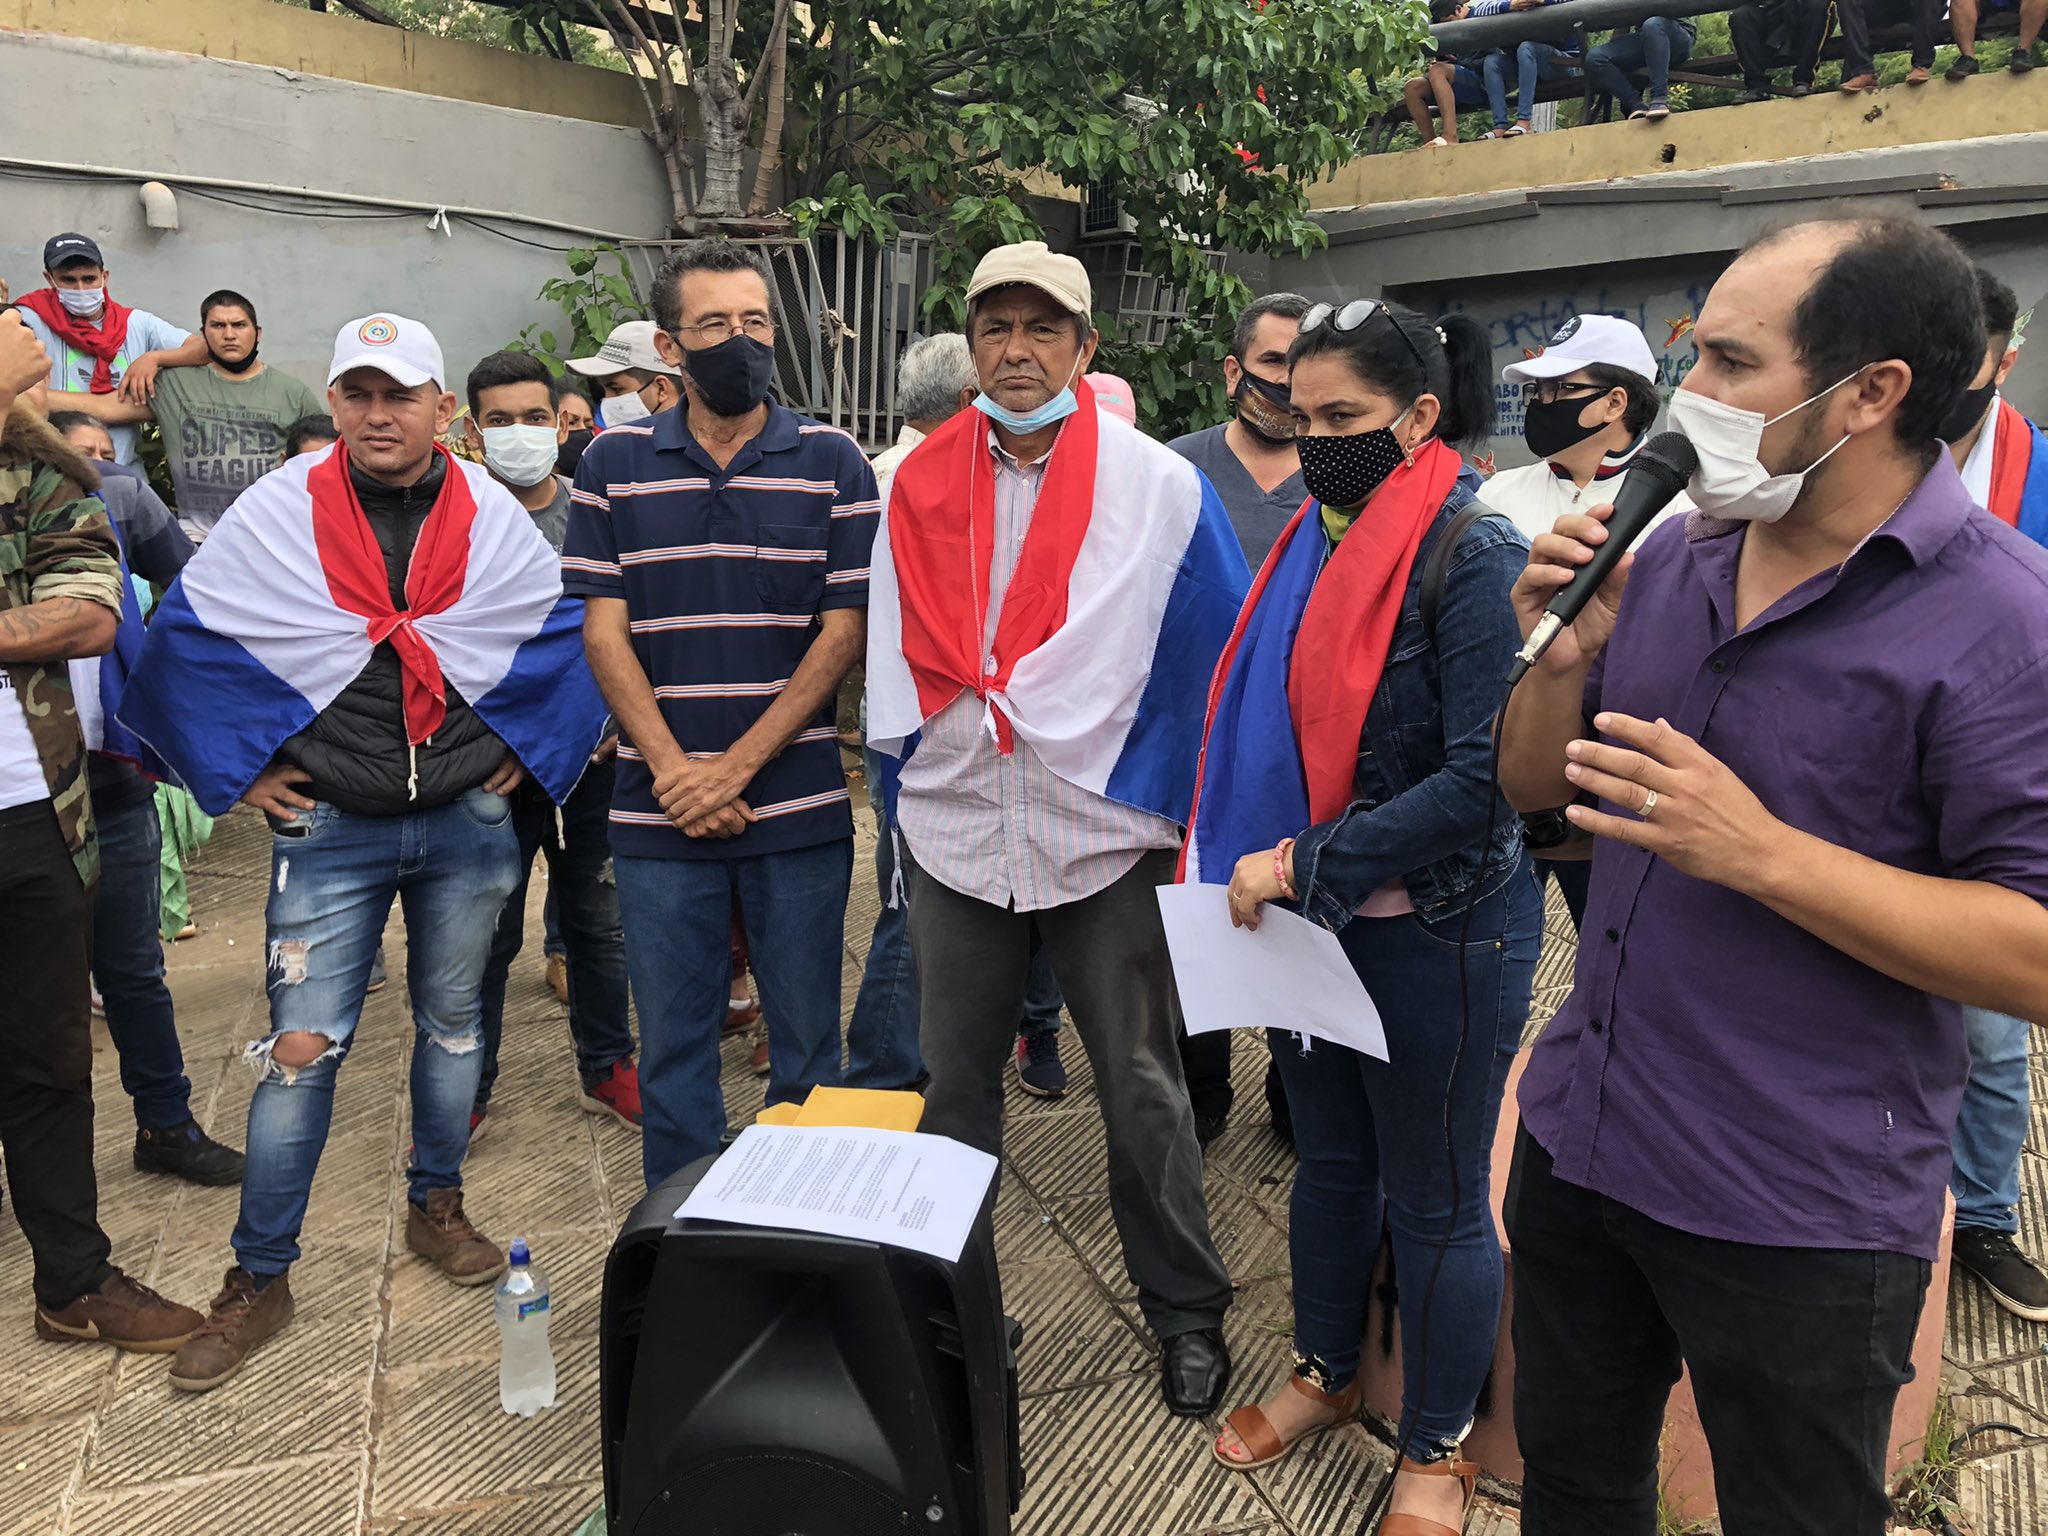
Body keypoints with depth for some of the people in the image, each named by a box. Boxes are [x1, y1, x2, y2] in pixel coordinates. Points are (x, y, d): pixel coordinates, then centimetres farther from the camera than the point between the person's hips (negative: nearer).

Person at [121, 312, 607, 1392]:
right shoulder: (279, 510, -5)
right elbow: (183, 635, 3)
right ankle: (258, 1280, 14)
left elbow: (570, 630, 9)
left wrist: (525, 751, 5)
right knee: (301, 1047, -1)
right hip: (328, 827, -1)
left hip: (467, 821, 2)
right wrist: (242, 771, 0)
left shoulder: (491, 514, -2)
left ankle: (436, 1207, 36)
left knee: (453, 1021, 15)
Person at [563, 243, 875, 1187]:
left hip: (798, 807, -1)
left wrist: (735, 768, -11)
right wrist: (676, 772, -11)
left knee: (807, 1046, 10)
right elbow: (603, 629, 1)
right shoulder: (616, 463, 5)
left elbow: (844, 631, -4)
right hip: (658, 813, 1)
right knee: (672, 1047, 11)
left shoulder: (831, 461, 2)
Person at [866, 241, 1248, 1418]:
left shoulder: (1162, 485, -2)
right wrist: (910, 789, 11)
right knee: (954, 1087, 14)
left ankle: (1188, 1313, 29)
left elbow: (1219, 661, 1)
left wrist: (1176, 802, -2)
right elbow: (896, 661, 12)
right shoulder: (919, 487, 5)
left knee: (1145, 1091, 9)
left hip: (1106, 835, -2)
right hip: (955, 835, 3)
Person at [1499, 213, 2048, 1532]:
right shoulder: (1669, 561, 2)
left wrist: (1760, 852, -28)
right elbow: (1534, 790, 9)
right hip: (1579, 1143, 6)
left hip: (1802, 1214, -6)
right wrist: (1561, 660, -11)